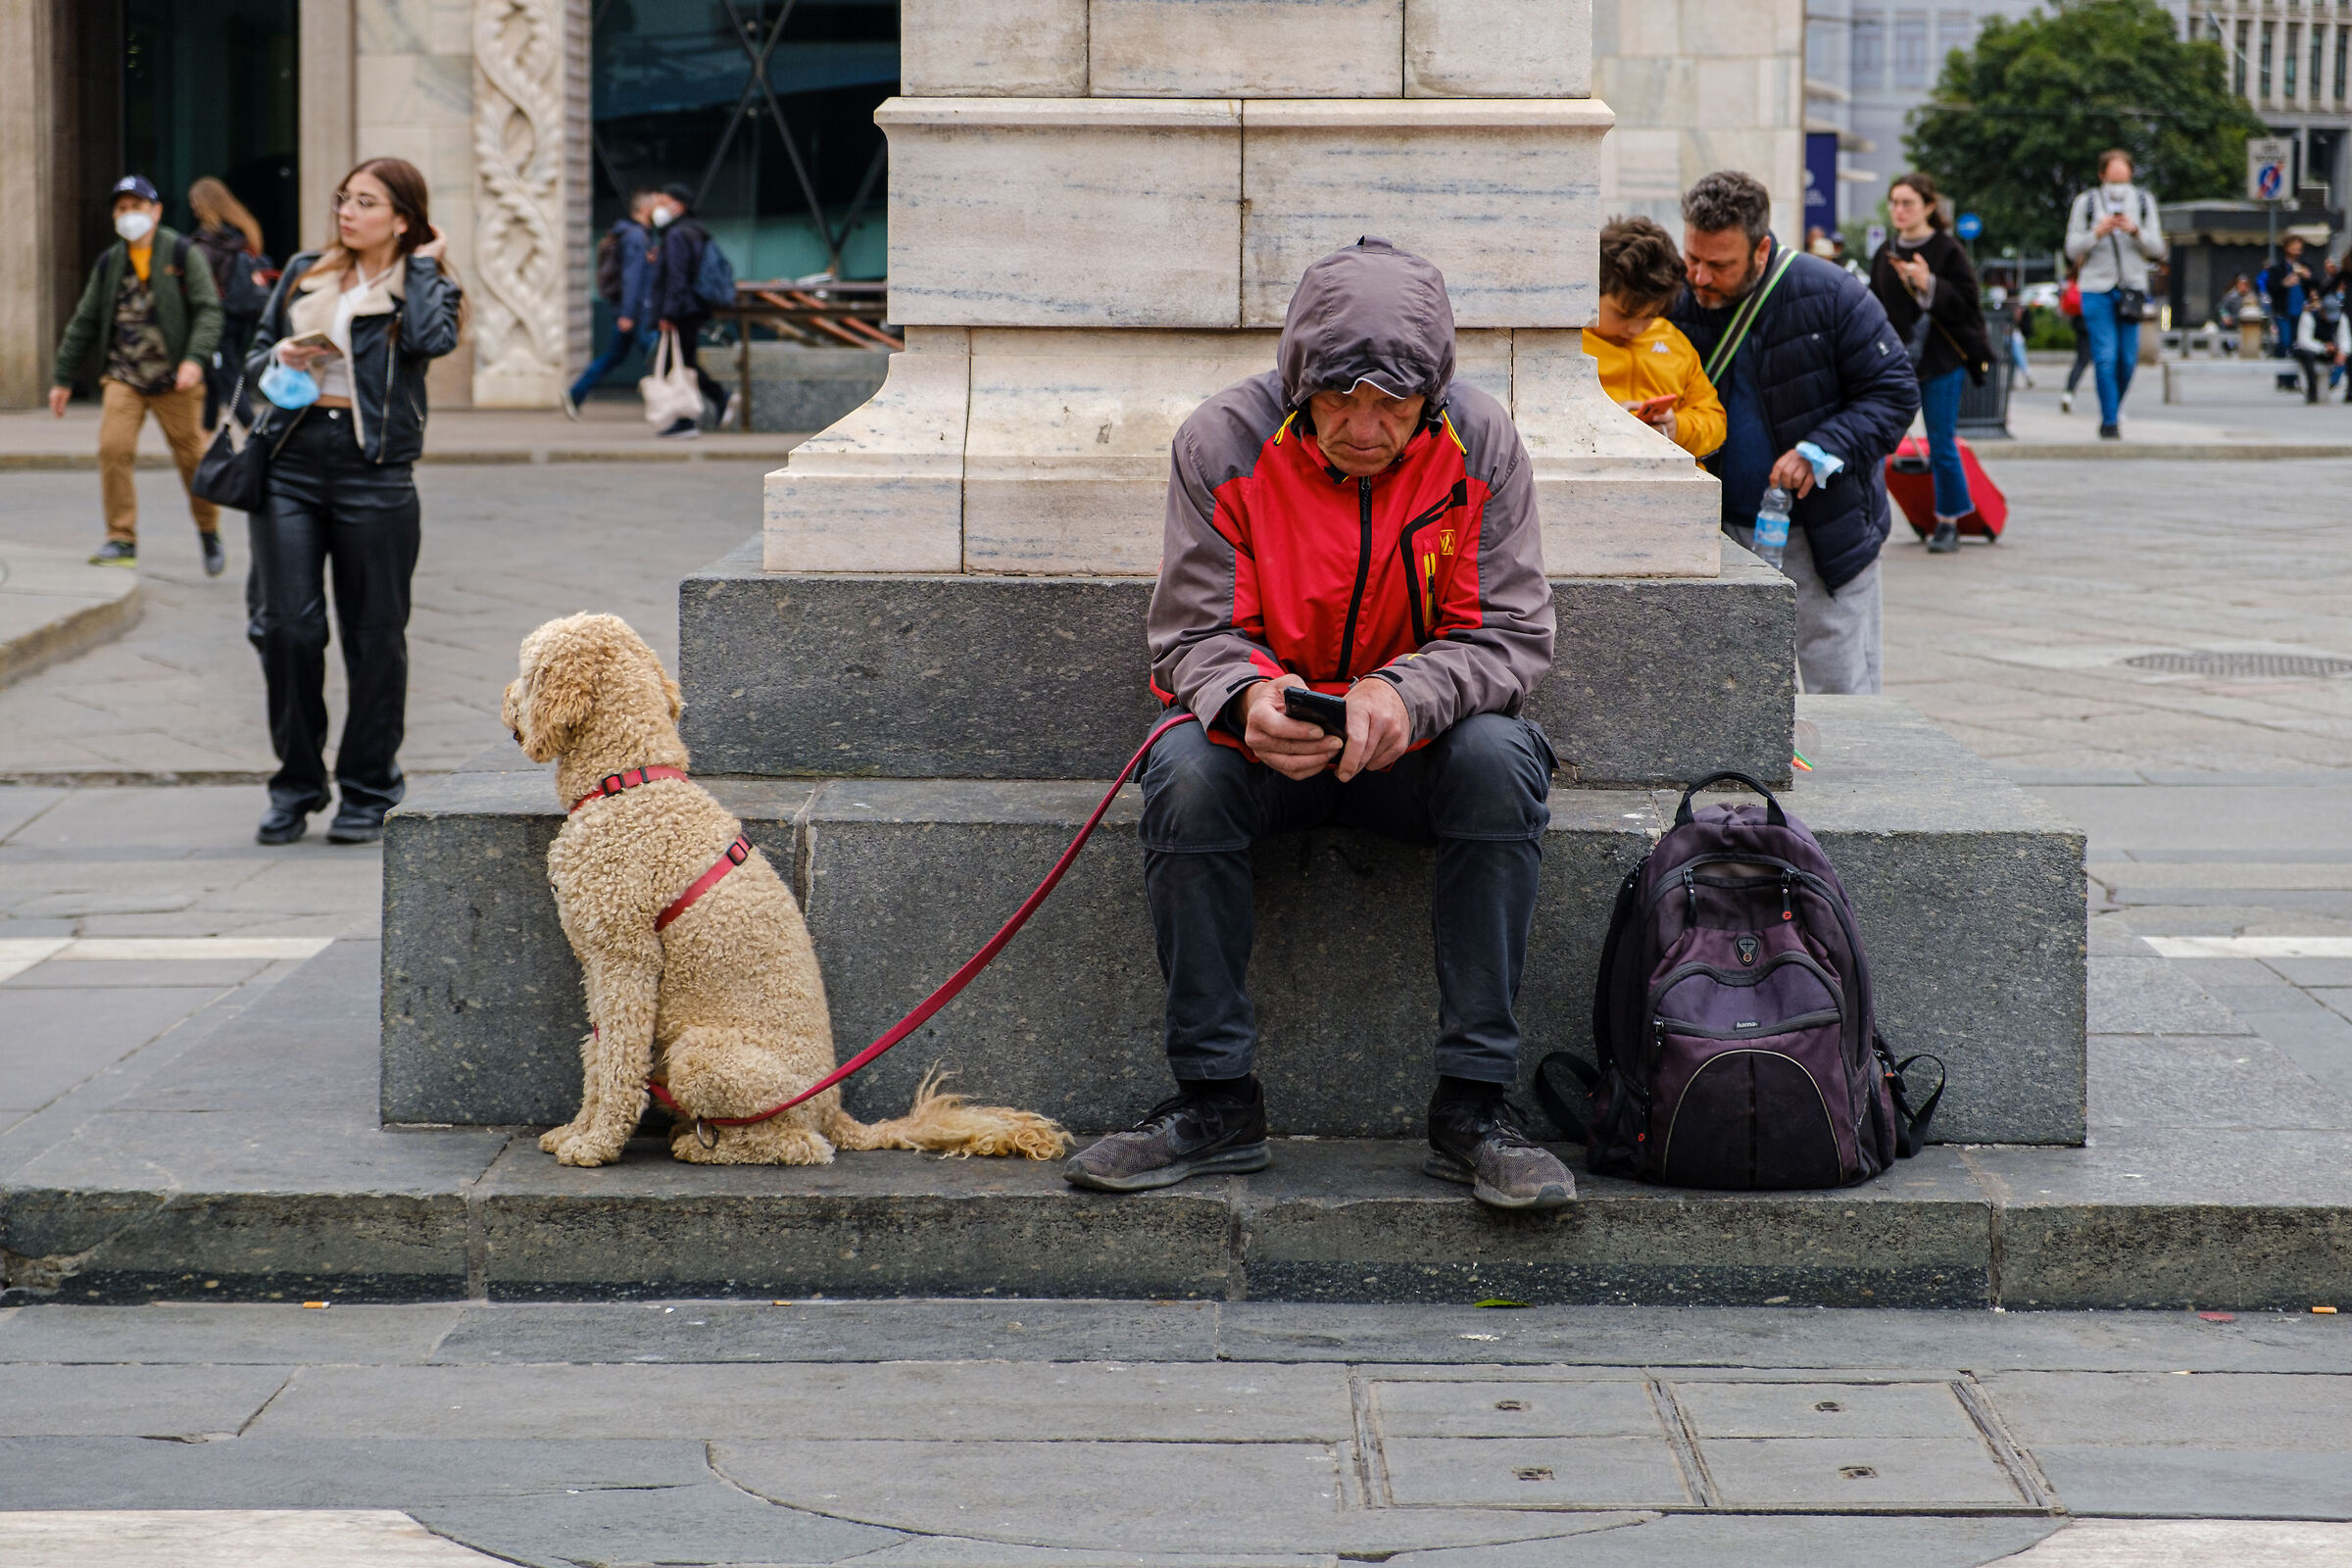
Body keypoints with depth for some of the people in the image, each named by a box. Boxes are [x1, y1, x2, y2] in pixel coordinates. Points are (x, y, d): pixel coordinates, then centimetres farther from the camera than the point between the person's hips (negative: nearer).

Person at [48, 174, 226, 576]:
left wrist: (196, 358, -22)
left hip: (175, 381, -3)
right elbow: (84, 323, 17)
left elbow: (208, 311, -6)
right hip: (122, 377, 3)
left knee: (192, 457, 2)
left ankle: (209, 533, 24)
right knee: (113, 449, -14)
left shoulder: (182, 254, 0)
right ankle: (121, 540, -7)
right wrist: (63, 377, 14)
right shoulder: (109, 263, 11)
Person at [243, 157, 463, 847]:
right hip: (290, 463, 3)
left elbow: (431, 338, -17)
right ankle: (296, 785, 10)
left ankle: (368, 791, 15)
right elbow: (256, 354, 20)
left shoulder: (424, 285, 5)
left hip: (374, 472, -3)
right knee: (286, 625, -3)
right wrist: (280, 360, -3)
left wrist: (422, 264, -4)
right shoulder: (305, 272, 15)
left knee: (374, 634, 3)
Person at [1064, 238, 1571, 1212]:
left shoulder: (1479, 446, -11)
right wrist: (1248, 696, -35)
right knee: (1185, 773, -32)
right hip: (1269, 738, 0)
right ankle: (1215, 1102, -21)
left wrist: (1405, 694, -34)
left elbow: (1513, 636, -12)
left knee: (1501, 758, -32)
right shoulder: (1223, 443, -13)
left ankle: (1473, 1108, -26)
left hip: (1420, 744, 0)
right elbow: (1192, 634, -10)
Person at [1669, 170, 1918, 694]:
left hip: (1825, 530, -3)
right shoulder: (1679, 306, -2)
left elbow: (1894, 393, -8)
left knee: (1841, 691, 1)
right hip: (1727, 534, 3)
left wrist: (1820, 451, -21)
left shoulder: (1830, 296, -13)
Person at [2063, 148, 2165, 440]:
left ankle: (2113, 412, 22)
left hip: (2132, 287, 2)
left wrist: (2136, 232, -15)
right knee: (2105, 358, -10)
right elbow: (2072, 250, 1)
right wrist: (2097, 234, -17)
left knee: (2128, 359, 1)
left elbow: (2157, 249, 4)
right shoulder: (2086, 203, 2)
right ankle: (2110, 422, -6)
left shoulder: (2144, 202, 7)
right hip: (2096, 288, -2)